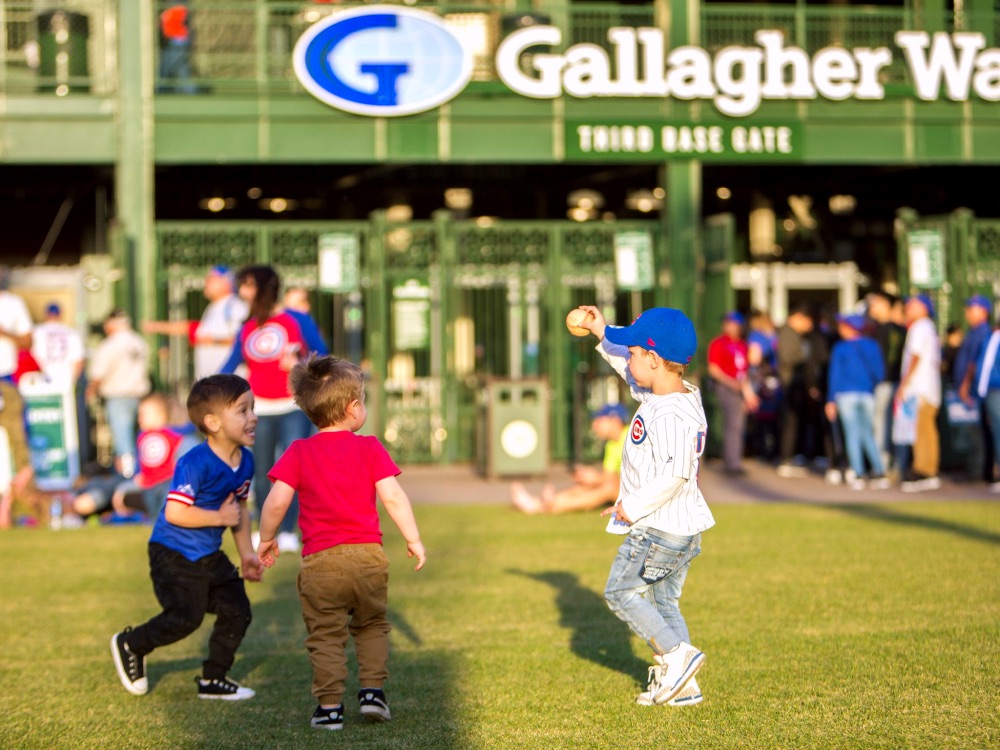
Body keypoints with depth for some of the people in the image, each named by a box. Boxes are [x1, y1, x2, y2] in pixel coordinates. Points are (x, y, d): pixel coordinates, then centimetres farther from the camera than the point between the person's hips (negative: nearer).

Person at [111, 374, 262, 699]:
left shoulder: (245, 461, 1)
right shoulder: (195, 464, -25)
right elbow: (175, 513, -29)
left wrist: (246, 553, 13)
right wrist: (220, 517, -23)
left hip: (209, 555, 8)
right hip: (174, 554, -8)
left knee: (237, 611, 1)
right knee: (185, 618, -8)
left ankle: (213, 679, 16)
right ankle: (130, 646, 19)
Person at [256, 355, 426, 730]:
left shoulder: (298, 453, 1)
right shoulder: (369, 448, 1)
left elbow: (276, 502, -5)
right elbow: (392, 496, -5)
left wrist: (266, 539, 10)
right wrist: (414, 540, 3)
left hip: (320, 561, -1)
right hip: (368, 557, 1)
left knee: (326, 635, 8)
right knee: (371, 625, 22)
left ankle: (330, 706, 5)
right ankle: (372, 690, 14)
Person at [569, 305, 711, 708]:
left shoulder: (670, 414, -25)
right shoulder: (684, 395, 6)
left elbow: (674, 474, -31)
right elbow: (632, 371, 24)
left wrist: (633, 507, -21)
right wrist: (602, 332, 22)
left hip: (658, 529, -10)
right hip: (684, 529, 10)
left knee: (620, 591, 5)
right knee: (663, 600, 17)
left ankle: (676, 653, -4)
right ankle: (681, 686, 16)